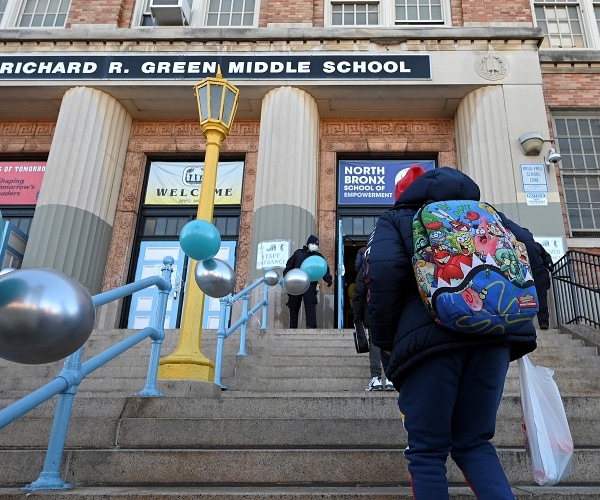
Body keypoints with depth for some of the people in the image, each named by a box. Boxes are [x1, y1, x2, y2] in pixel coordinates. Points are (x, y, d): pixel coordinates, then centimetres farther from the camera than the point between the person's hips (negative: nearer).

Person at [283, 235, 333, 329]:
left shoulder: (319, 257, 13)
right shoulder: (298, 253, 16)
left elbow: (324, 269, 2)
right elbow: (289, 265, 16)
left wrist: (328, 279, -17)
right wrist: (286, 277, 4)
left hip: (310, 283, -2)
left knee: (310, 303, -19)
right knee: (293, 305, 5)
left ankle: (311, 325, -24)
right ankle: (292, 327, 14)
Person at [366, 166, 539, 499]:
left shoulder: (395, 220, 16)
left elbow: (384, 270, -5)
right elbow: (525, 244, 14)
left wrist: (385, 341, 3)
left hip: (430, 334, -4)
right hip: (496, 330, 4)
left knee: (428, 451, 7)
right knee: (474, 444, 17)